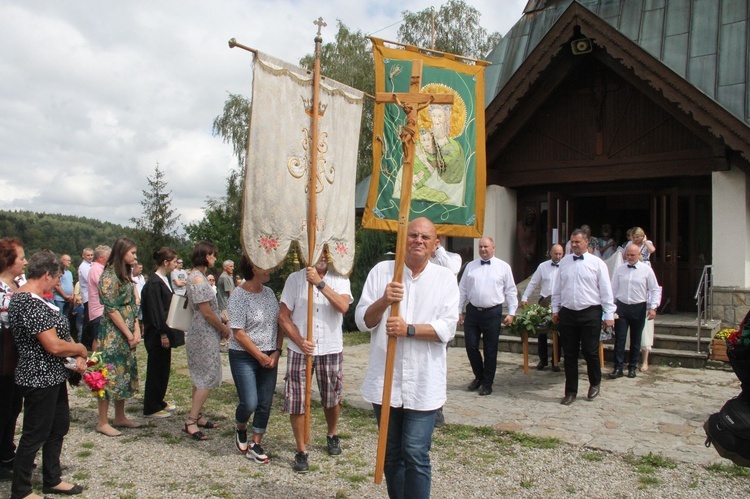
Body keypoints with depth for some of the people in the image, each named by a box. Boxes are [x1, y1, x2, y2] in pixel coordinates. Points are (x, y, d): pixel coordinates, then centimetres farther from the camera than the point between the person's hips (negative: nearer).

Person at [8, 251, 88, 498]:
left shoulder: (23, 297, 9)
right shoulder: (31, 304, -24)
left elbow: (57, 331, 11)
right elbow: (53, 345, -29)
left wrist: (76, 355, -3)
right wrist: (80, 349, -9)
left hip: (52, 376, 10)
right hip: (40, 379, -10)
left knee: (59, 427, 20)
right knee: (35, 435, 5)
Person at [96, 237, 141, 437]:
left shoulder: (125, 274, 13)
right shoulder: (109, 275, -13)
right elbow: (112, 308, -17)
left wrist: (137, 331, 1)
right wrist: (129, 334, -13)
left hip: (127, 334, 9)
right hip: (112, 334, -9)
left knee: (126, 372, 13)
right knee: (111, 374, -3)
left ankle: (120, 417, 23)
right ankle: (103, 422, 7)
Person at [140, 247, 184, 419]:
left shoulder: (165, 280, 10)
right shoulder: (154, 283, -18)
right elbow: (155, 311, -20)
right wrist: (163, 334, -18)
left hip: (165, 331, 9)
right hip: (157, 334, -9)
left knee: (164, 368, 17)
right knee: (156, 369, 1)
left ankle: (159, 401, 30)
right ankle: (151, 408, 12)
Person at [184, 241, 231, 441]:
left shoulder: (197, 276, 12)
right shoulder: (198, 279, -19)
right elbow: (207, 312, -19)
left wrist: (221, 325, 12)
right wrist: (224, 328, -7)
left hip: (203, 334, 10)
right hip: (205, 335, -10)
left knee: (201, 378, 16)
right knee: (208, 379, -6)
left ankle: (196, 416, 24)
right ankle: (191, 422, -1)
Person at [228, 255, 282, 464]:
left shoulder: (269, 292, 6)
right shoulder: (238, 296, -13)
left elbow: (278, 323, 9)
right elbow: (238, 333, -15)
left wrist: (276, 352, -2)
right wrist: (260, 356, -13)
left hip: (269, 357, 6)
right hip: (244, 357, -6)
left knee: (265, 404, 5)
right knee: (249, 403, -8)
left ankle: (256, 445, 19)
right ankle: (240, 430, 24)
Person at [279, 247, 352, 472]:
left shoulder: (340, 279, -1)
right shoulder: (295, 279, 0)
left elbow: (343, 306, -20)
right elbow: (283, 316, -1)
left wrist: (320, 283, -26)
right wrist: (300, 341, -12)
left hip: (331, 350, 1)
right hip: (300, 350, 0)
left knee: (332, 398, 15)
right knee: (296, 401, 1)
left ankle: (332, 435, 42)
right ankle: (301, 451, 16)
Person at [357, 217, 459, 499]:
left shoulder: (445, 278, 1)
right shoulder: (381, 271, 3)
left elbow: (447, 328, -7)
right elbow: (362, 321, 0)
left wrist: (409, 329, -22)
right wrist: (383, 301, -19)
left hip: (423, 385, -2)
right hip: (385, 380, 2)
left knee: (416, 455, -3)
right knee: (391, 454, 15)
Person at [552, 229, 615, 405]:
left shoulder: (597, 263, -2)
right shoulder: (564, 262, 8)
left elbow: (606, 290, -2)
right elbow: (558, 288, 14)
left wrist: (609, 315, -5)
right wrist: (555, 309, 13)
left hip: (590, 313, -3)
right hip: (567, 313, 3)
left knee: (590, 351, 2)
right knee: (570, 354, 8)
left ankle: (595, 384, 30)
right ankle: (570, 392, 19)